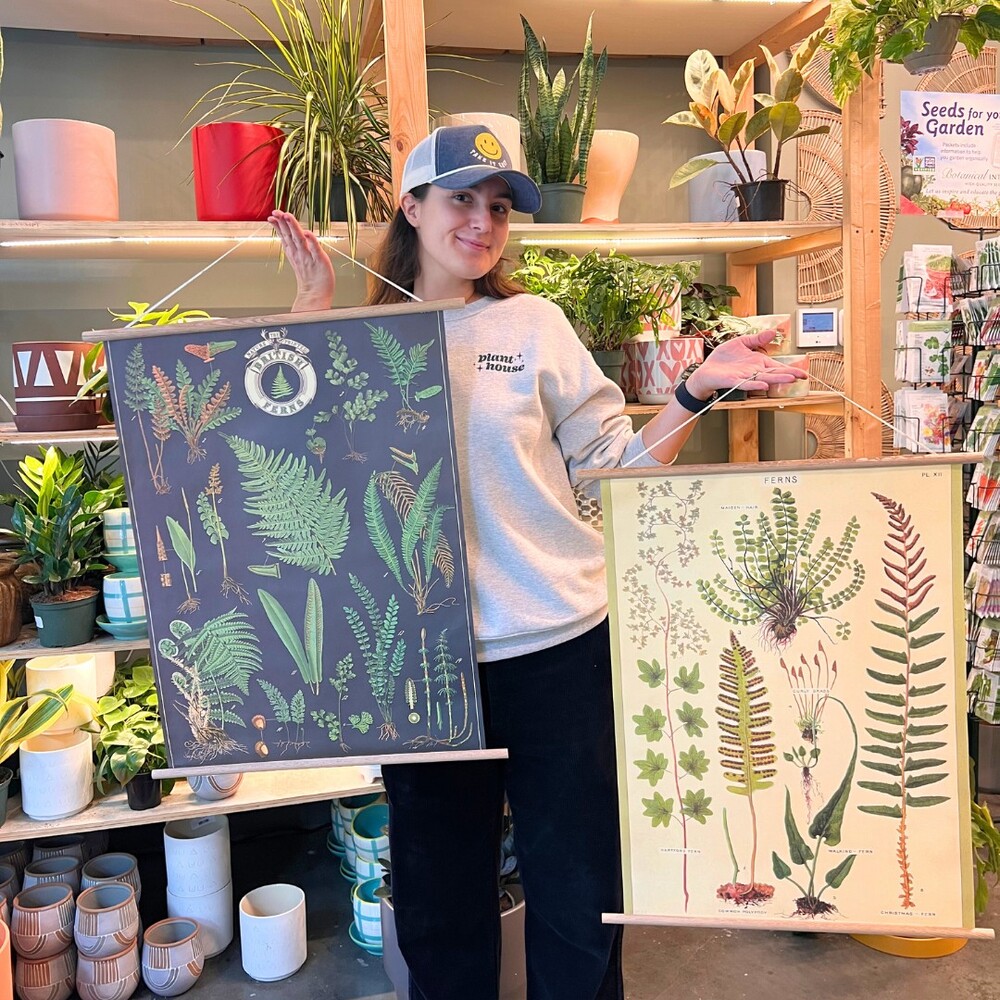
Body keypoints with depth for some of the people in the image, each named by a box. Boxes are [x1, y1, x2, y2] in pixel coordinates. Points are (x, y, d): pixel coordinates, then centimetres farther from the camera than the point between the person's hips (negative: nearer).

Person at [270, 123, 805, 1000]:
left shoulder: (532, 324, 2)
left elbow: (618, 465, 1)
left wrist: (698, 388, -13)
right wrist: (312, 315, -2)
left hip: (557, 647, -1)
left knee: (578, 893, 13)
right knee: (438, 898, 19)